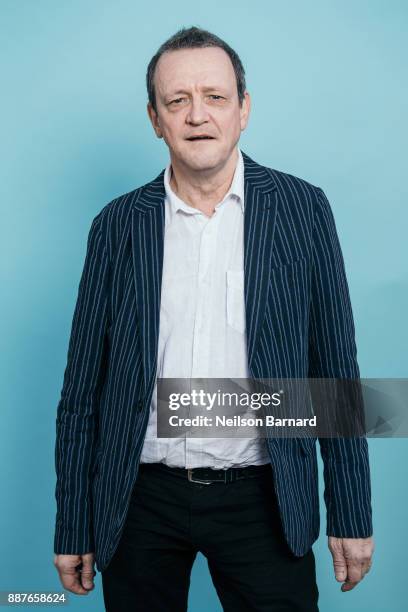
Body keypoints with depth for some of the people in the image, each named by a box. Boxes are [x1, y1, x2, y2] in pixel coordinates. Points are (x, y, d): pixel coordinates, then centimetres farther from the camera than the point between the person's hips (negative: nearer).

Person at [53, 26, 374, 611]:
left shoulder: (301, 207, -2)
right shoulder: (118, 225, 1)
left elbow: (336, 369, 0)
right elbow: (82, 388, 3)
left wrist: (351, 516, -1)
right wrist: (73, 529, 4)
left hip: (260, 498, -1)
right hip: (142, 501, 1)